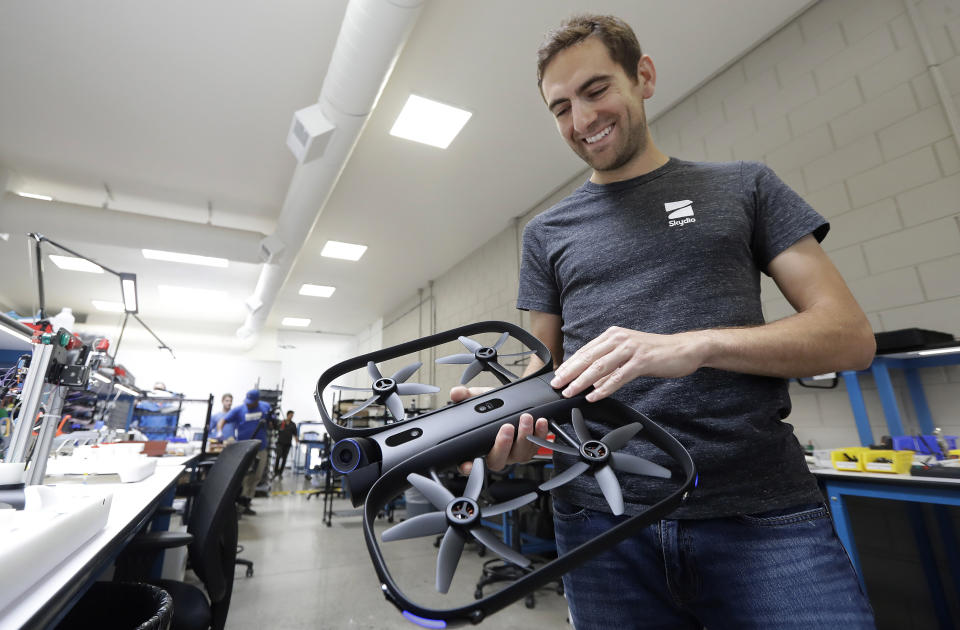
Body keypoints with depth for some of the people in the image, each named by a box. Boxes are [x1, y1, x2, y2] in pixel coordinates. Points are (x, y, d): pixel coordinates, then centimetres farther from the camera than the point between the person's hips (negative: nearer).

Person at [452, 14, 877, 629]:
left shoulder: (743, 186, 8)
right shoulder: (547, 231, 11)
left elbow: (851, 334, 0)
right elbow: (545, 369, 10)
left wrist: (694, 345, -18)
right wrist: (503, 412, -13)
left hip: (760, 512, 0)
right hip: (601, 518, 2)